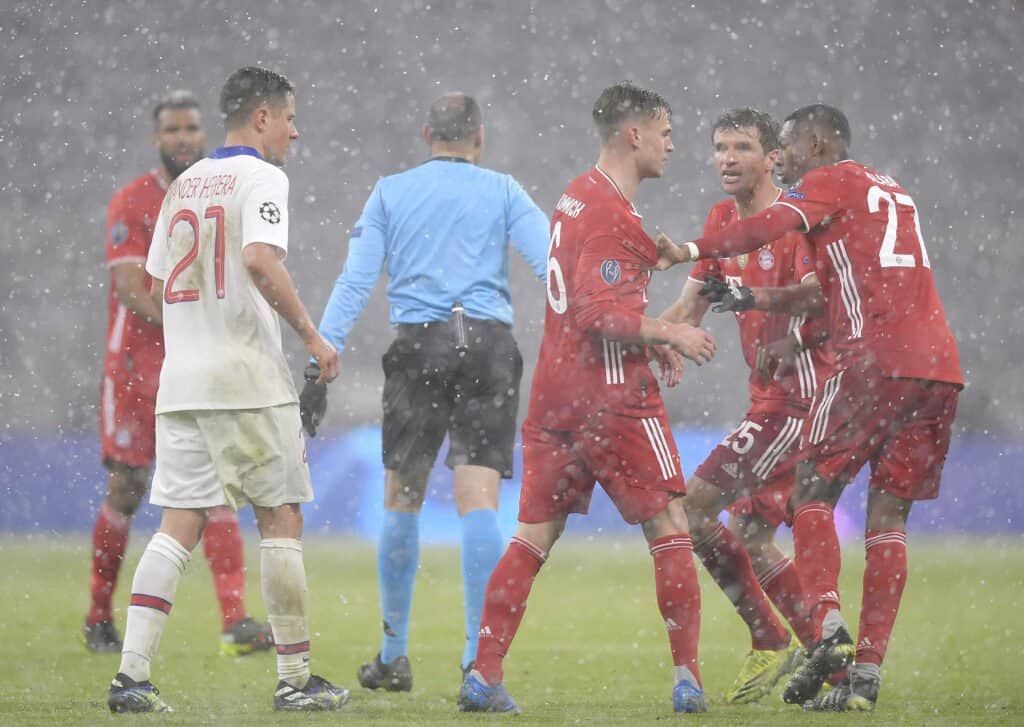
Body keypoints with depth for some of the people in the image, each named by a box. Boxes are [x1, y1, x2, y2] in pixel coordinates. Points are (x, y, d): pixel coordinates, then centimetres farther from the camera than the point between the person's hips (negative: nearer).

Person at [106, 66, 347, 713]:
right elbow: (260, 260, -22)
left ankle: (132, 672, -9)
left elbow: (159, 284, 18)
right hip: (247, 376, -6)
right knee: (281, 520, 2)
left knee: (180, 525, 3)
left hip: (180, 380, 7)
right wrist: (312, 336, -16)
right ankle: (296, 679, 5)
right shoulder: (261, 177, -6)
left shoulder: (183, 184, 16)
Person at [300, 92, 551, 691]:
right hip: (489, 345, -1)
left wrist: (320, 365, 1)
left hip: (418, 346, 1)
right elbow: (553, 268, -3)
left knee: (401, 500, 13)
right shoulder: (503, 192, 8)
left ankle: (394, 658, 19)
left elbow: (355, 283, 3)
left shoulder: (389, 193, 11)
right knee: (479, 503, -6)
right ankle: (479, 658, -16)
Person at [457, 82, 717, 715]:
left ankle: (485, 676, 2)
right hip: (612, 395, -9)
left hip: (555, 395, 9)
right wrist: (670, 334, -11)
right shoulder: (613, 213, -15)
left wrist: (654, 337, 17)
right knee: (670, 528, 2)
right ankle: (688, 679, 2)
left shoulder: (577, 197, 14)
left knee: (535, 536, 7)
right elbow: (600, 314, -22)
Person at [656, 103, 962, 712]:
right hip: (941, 366, 7)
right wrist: (800, 337, 29)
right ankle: (868, 672, 1)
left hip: (875, 359, -7)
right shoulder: (892, 193, 28)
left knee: (814, 491, 3)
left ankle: (829, 627, -16)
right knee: (889, 518, 6)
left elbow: (771, 226, -14)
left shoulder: (833, 181, 4)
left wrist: (690, 252, -21)